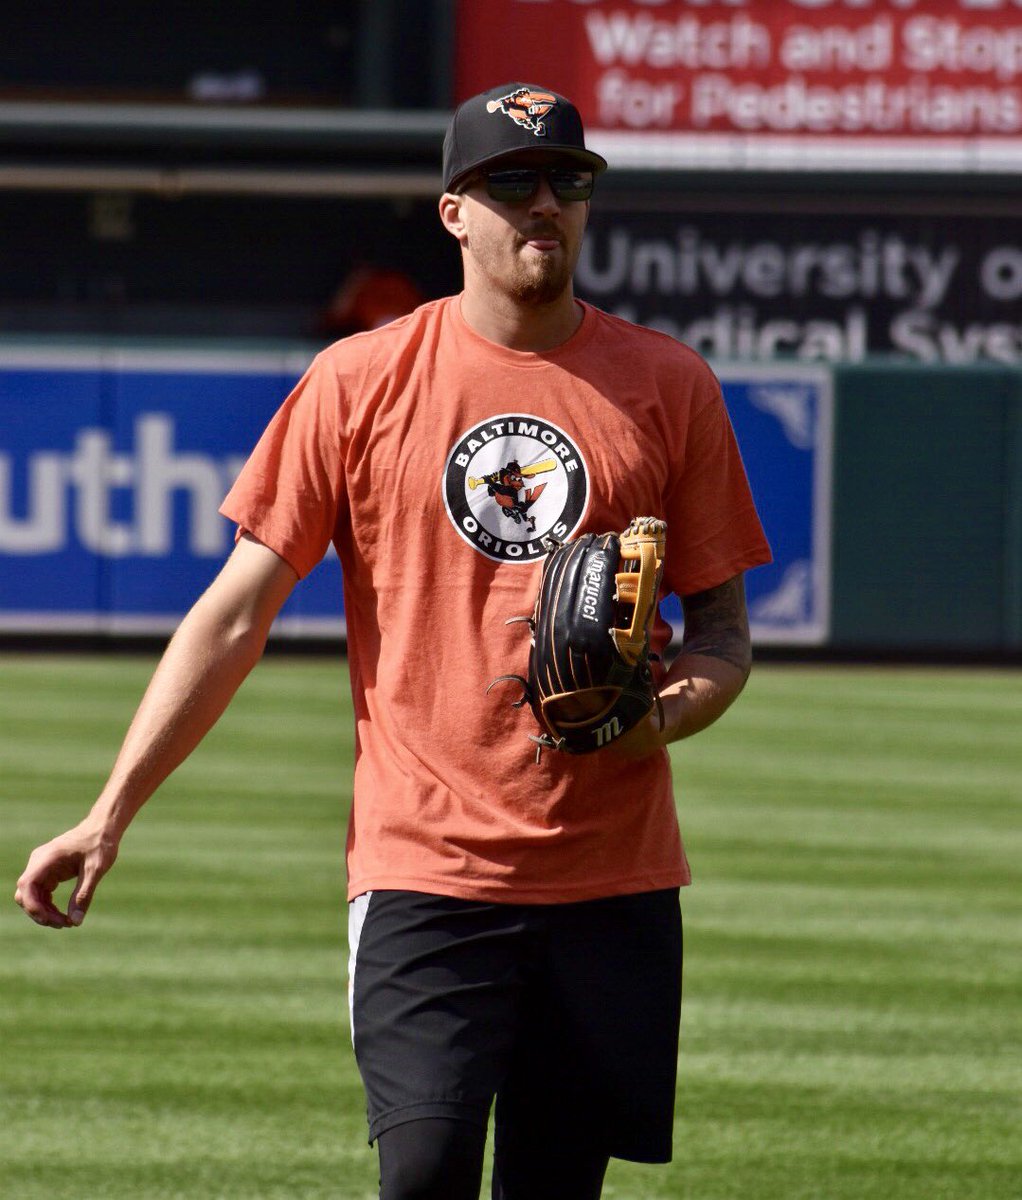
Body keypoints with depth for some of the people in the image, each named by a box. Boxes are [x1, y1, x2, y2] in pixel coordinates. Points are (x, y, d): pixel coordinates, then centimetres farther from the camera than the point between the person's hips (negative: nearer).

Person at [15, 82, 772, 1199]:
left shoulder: (669, 385, 7)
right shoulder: (358, 382, 2)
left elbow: (721, 623, 12)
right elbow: (236, 613, 3)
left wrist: (671, 711, -12)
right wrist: (109, 815, -4)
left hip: (614, 880, 2)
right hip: (423, 866, -2)